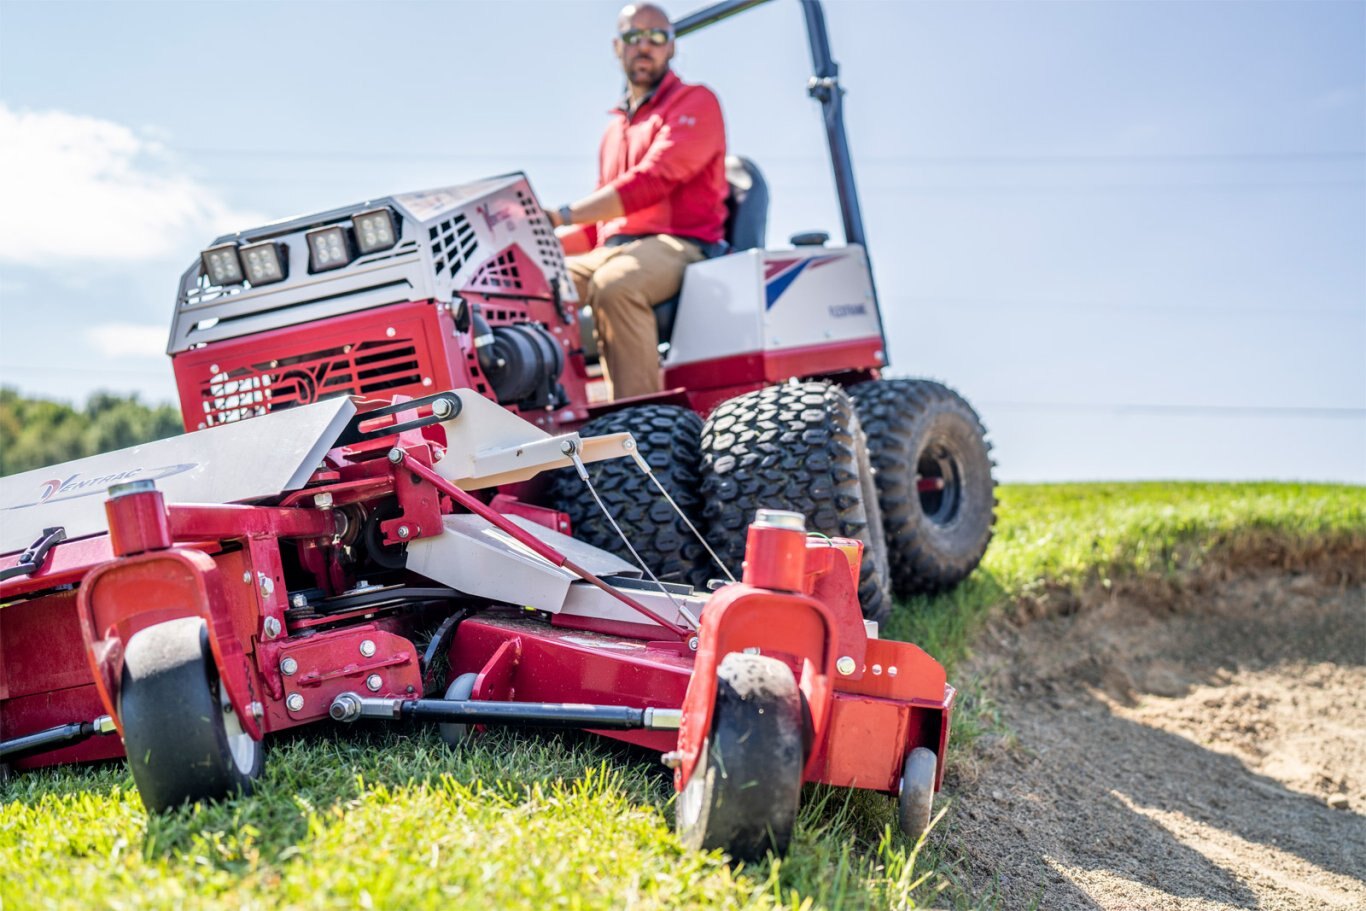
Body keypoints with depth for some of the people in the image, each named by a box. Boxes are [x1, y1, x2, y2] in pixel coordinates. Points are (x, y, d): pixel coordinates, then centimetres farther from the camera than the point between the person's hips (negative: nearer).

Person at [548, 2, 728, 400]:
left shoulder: (695, 103, 3)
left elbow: (653, 180, -13)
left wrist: (563, 216, -21)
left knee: (614, 284, -37)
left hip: (679, 245, -7)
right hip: (615, 250, 7)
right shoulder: (615, 128, 28)